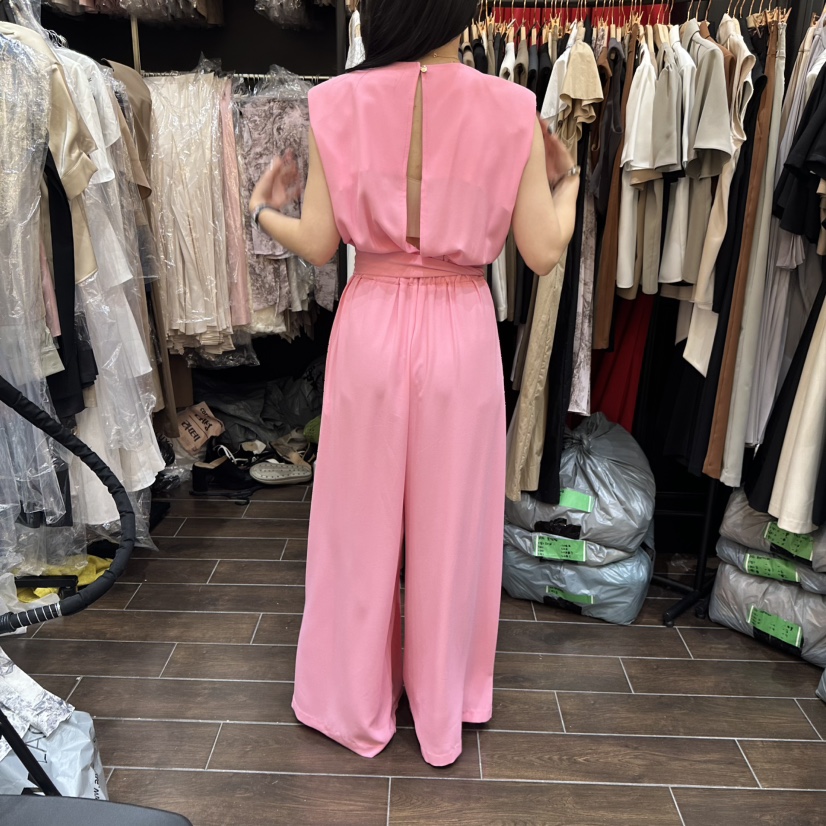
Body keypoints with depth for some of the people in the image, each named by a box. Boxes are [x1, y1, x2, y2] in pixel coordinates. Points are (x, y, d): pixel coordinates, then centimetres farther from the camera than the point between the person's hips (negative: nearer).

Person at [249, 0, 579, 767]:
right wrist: (567, 181, 15)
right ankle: (443, 707, 35)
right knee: (450, 523, 15)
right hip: (460, 331, 0)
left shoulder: (337, 103, -4)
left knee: (362, 519, 16)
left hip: (370, 327, 1)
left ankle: (356, 702, 35)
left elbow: (318, 246, -3)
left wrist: (263, 210, 18)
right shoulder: (511, 108, -5)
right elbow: (542, 252, -6)